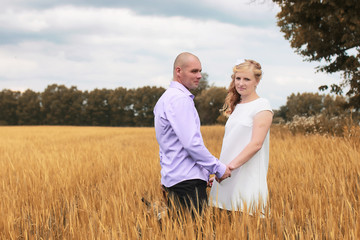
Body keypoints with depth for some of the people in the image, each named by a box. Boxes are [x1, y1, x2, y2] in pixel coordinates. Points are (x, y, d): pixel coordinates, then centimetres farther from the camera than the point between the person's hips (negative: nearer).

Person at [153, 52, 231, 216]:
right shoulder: (180, 99, -13)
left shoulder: (165, 98, 19)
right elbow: (192, 142, -20)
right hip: (187, 180, -10)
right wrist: (218, 168, -11)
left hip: (172, 178, 10)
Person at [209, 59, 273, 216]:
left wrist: (231, 165, -20)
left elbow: (256, 143, -15)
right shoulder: (236, 106, 18)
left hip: (248, 178, -7)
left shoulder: (262, 106, -5)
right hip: (228, 179, 7)